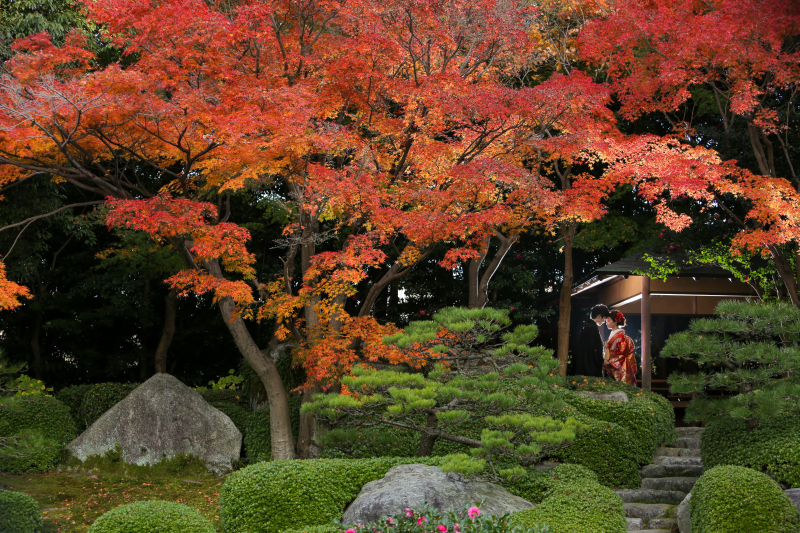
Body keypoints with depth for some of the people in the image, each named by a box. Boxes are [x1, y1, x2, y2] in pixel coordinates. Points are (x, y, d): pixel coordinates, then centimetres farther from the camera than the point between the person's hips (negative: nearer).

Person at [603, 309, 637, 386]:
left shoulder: (621, 336, -10)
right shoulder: (611, 335, 15)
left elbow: (621, 355, -14)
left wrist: (607, 363, -18)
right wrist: (605, 363, 8)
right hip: (611, 371, 8)